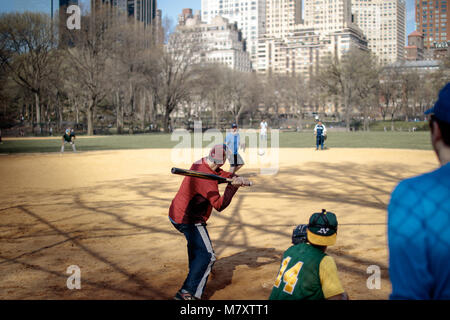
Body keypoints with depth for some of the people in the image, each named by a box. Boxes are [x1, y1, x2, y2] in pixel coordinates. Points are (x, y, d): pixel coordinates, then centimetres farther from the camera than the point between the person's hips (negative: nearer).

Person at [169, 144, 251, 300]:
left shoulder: (200, 163, 1)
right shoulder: (206, 177, -27)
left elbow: (223, 173, 7)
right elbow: (219, 205, -27)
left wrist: (237, 178, -12)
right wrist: (233, 186, -28)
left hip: (176, 214, 10)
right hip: (189, 220, -10)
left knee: (194, 241, 36)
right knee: (207, 256, -12)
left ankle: (196, 270, 57)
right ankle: (188, 293, -19)